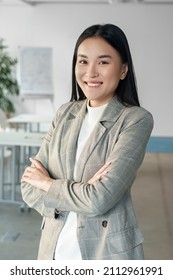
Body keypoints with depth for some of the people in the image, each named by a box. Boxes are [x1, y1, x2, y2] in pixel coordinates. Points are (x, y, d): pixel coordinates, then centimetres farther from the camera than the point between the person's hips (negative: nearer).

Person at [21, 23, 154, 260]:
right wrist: (80, 192, -18)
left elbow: (101, 199, -22)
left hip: (108, 252, -4)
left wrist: (47, 183, -8)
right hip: (54, 248, 4)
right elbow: (29, 187, -3)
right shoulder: (65, 113, 2)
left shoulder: (137, 119, -13)